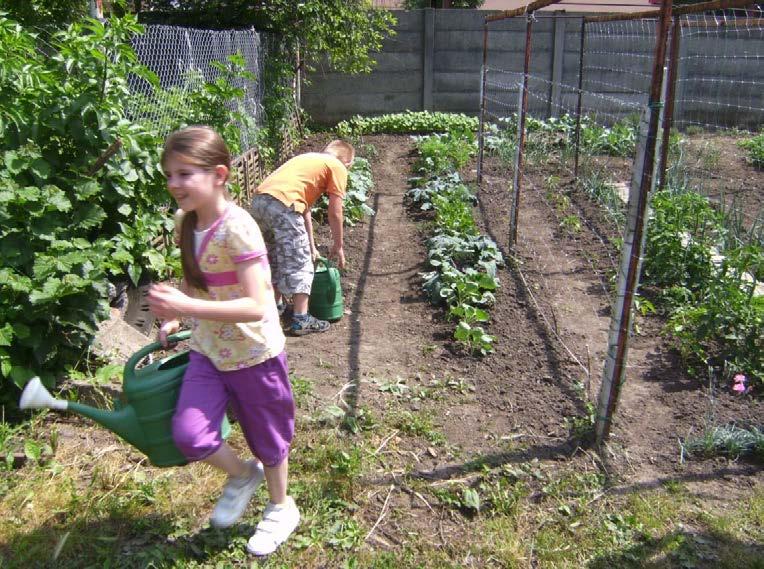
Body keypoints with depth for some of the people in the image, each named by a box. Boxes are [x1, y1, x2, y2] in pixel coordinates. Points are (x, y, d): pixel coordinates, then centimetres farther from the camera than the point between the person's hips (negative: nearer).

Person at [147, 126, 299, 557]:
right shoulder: (184, 222, -2)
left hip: (254, 354, -6)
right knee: (189, 434, -8)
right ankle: (242, 475, 25)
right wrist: (174, 319, 4)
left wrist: (187, 307, -35)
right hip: (208, 350, 6)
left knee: (265, 436, 14)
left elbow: (257, 307, -31)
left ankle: (281, 509, 43)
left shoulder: (237, 228, -25)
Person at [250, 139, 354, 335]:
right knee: (299, 263, 3)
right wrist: (338, 247, 21)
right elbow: (335, 214, 8)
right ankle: (301, 320, 8)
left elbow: (305, 209, 34)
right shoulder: (337, 167, 11)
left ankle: (276, 305, 37)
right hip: (282, 204, -8)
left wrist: (311, 247, 37)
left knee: (275, 257, 24)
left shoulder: (309, 159, 33)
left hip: (259, 199, 8)